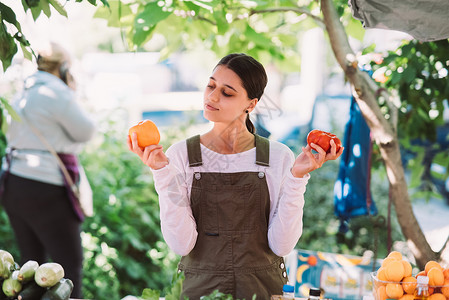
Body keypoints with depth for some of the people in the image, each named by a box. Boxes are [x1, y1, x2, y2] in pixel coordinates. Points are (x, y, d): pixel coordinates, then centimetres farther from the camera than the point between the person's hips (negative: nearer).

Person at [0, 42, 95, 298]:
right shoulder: (57, 93, -11)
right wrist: (73, 97, 10)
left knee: (32, 262, 16)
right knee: (70, 265, -3)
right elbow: (86, 131, -6)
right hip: (44, 190, -9)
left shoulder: (25, 94, 15)